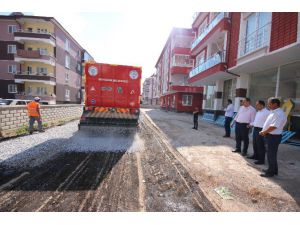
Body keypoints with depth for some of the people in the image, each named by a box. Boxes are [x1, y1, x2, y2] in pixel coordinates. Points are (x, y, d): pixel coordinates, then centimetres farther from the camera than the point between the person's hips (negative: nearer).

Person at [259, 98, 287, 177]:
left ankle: (271, 172, 17)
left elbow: (273, 127, -25)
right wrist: (264, 132, 5)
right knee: (272, 154, 20)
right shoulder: (273, 112, 10)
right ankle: (273, 169, 35)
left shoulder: (279, 114, -21)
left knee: (271, 154, 3)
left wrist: (263, 132, -14)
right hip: (270, 135, 9)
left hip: (273, 137, -9)